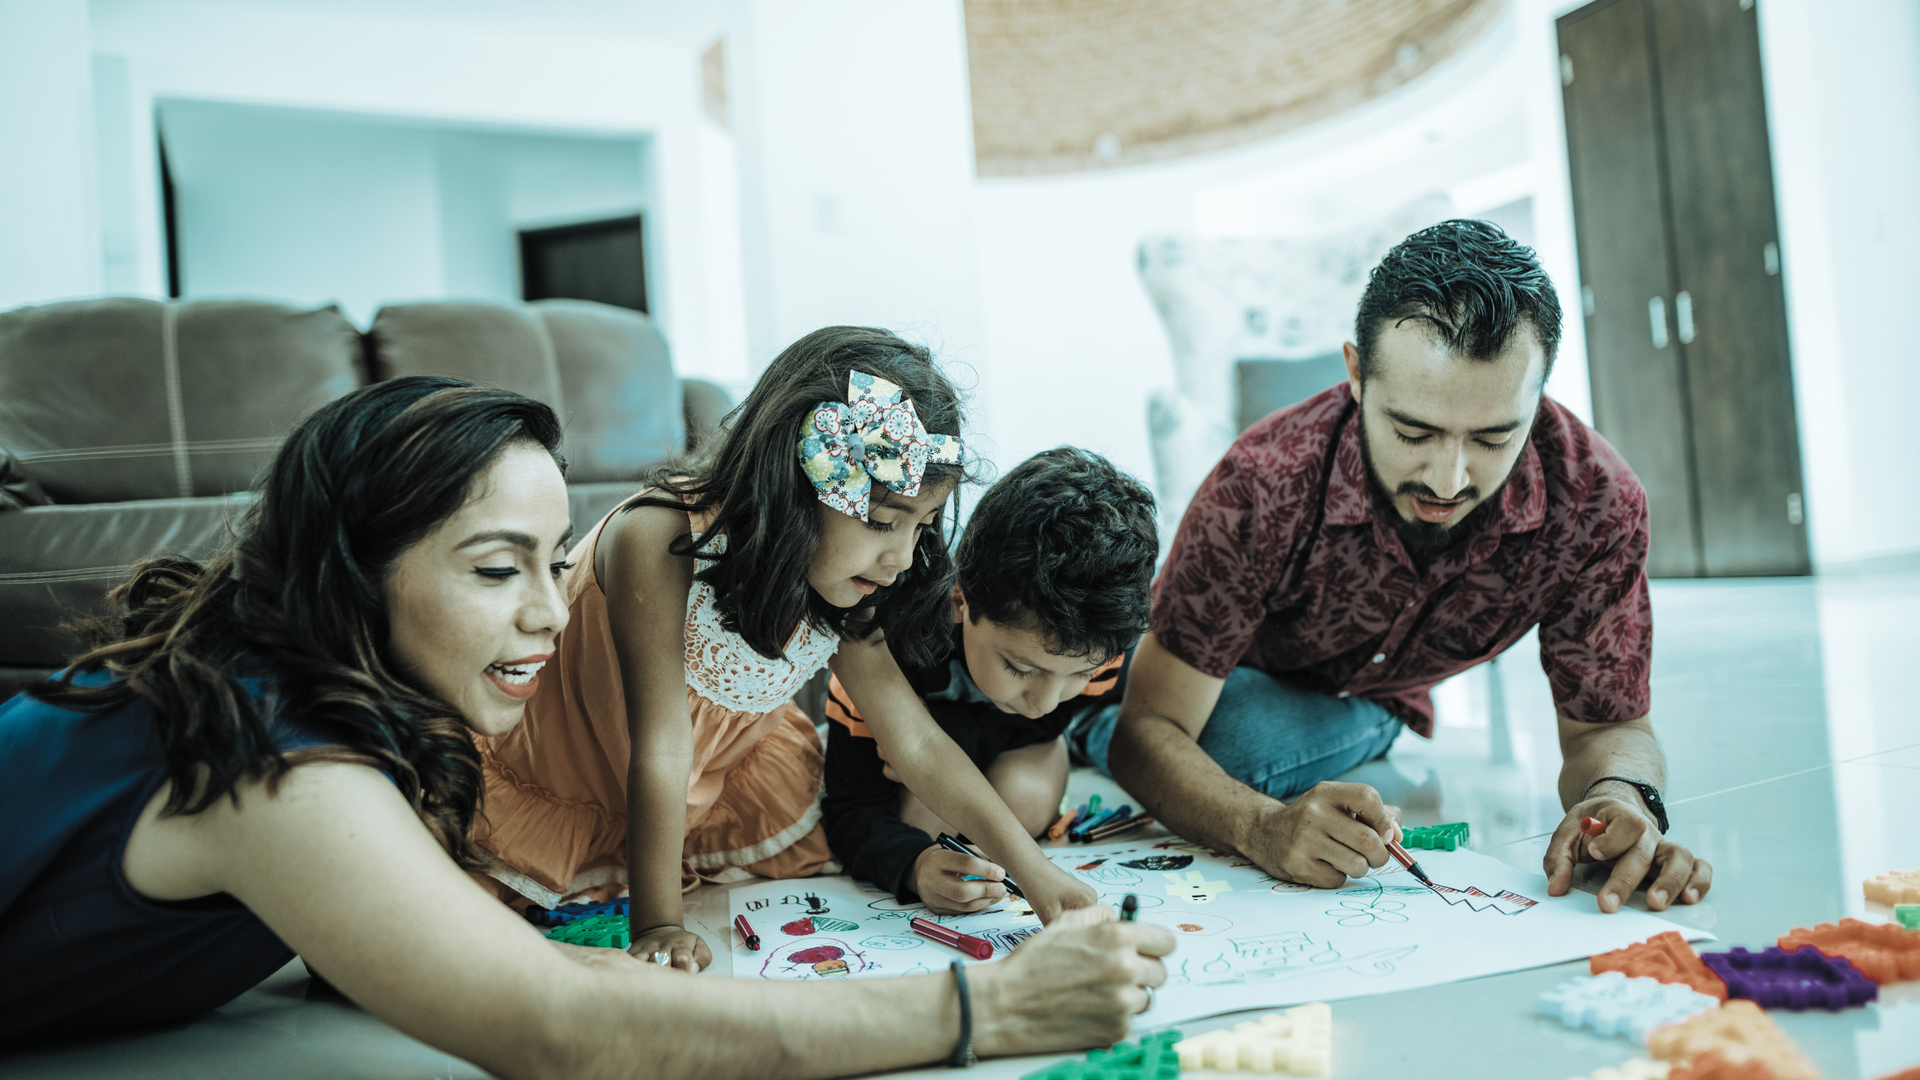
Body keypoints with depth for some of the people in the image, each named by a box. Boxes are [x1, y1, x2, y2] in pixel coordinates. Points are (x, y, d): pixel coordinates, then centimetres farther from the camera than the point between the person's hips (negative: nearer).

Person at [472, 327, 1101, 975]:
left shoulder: (840, 595, -19)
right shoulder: (660, 539, -37)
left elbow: (919, 744, -18)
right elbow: (661, 750, -35)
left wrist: (1036, 874, -26)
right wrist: (657, 926, -32)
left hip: (720, 770, 5)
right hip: (558, 775, -4)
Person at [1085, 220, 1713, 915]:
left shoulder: (1598, 502, -31)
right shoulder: (1265, 485, -39)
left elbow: (1607, 726, -18)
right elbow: (1149, 727, -35)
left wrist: (1623, 799, -43)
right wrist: (1265, 827, -56)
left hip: (1373, 702, 1)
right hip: (1235, 681, 0)